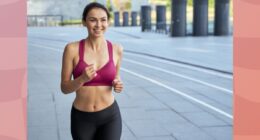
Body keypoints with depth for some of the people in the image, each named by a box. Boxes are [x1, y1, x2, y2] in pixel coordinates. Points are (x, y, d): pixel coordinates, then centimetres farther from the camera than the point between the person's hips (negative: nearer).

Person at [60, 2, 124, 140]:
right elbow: (64, 88, -6)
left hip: (110, 116, 0)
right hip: (82, 118, 0)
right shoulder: (72, 49, -11)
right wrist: (83, 79, -26)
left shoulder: (116, 49, -4)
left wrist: (117, 85, -9)